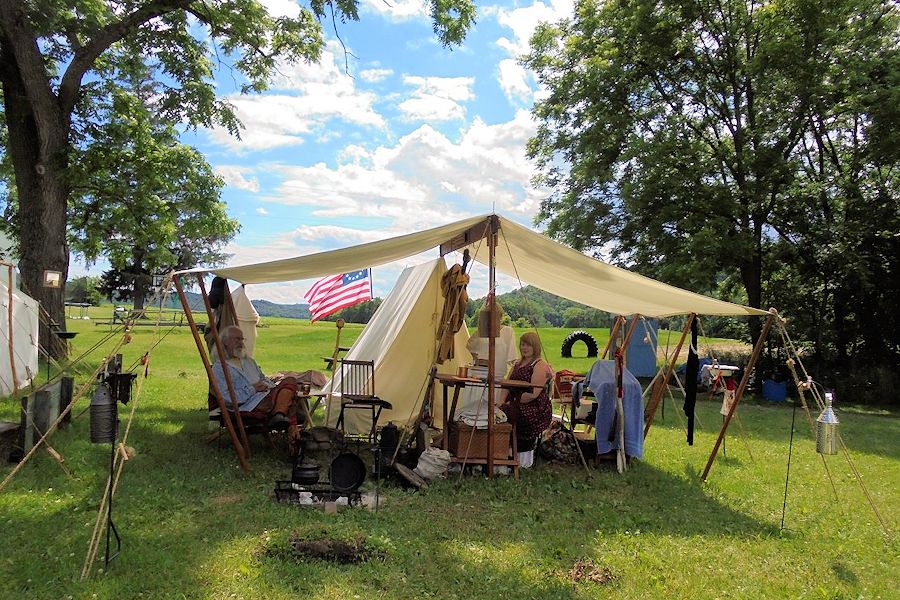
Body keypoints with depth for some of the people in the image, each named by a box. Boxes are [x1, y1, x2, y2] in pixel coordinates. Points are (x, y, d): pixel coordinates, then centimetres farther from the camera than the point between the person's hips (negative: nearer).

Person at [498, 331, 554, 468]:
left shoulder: (540, 366, -7)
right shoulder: (518, 364, 21)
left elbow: (533, 394, -16)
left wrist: (513, 403, -13)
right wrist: (502, 402, -1)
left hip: (536, 410, -8)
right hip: (517, 407, 8)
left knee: (506, 413, -28)